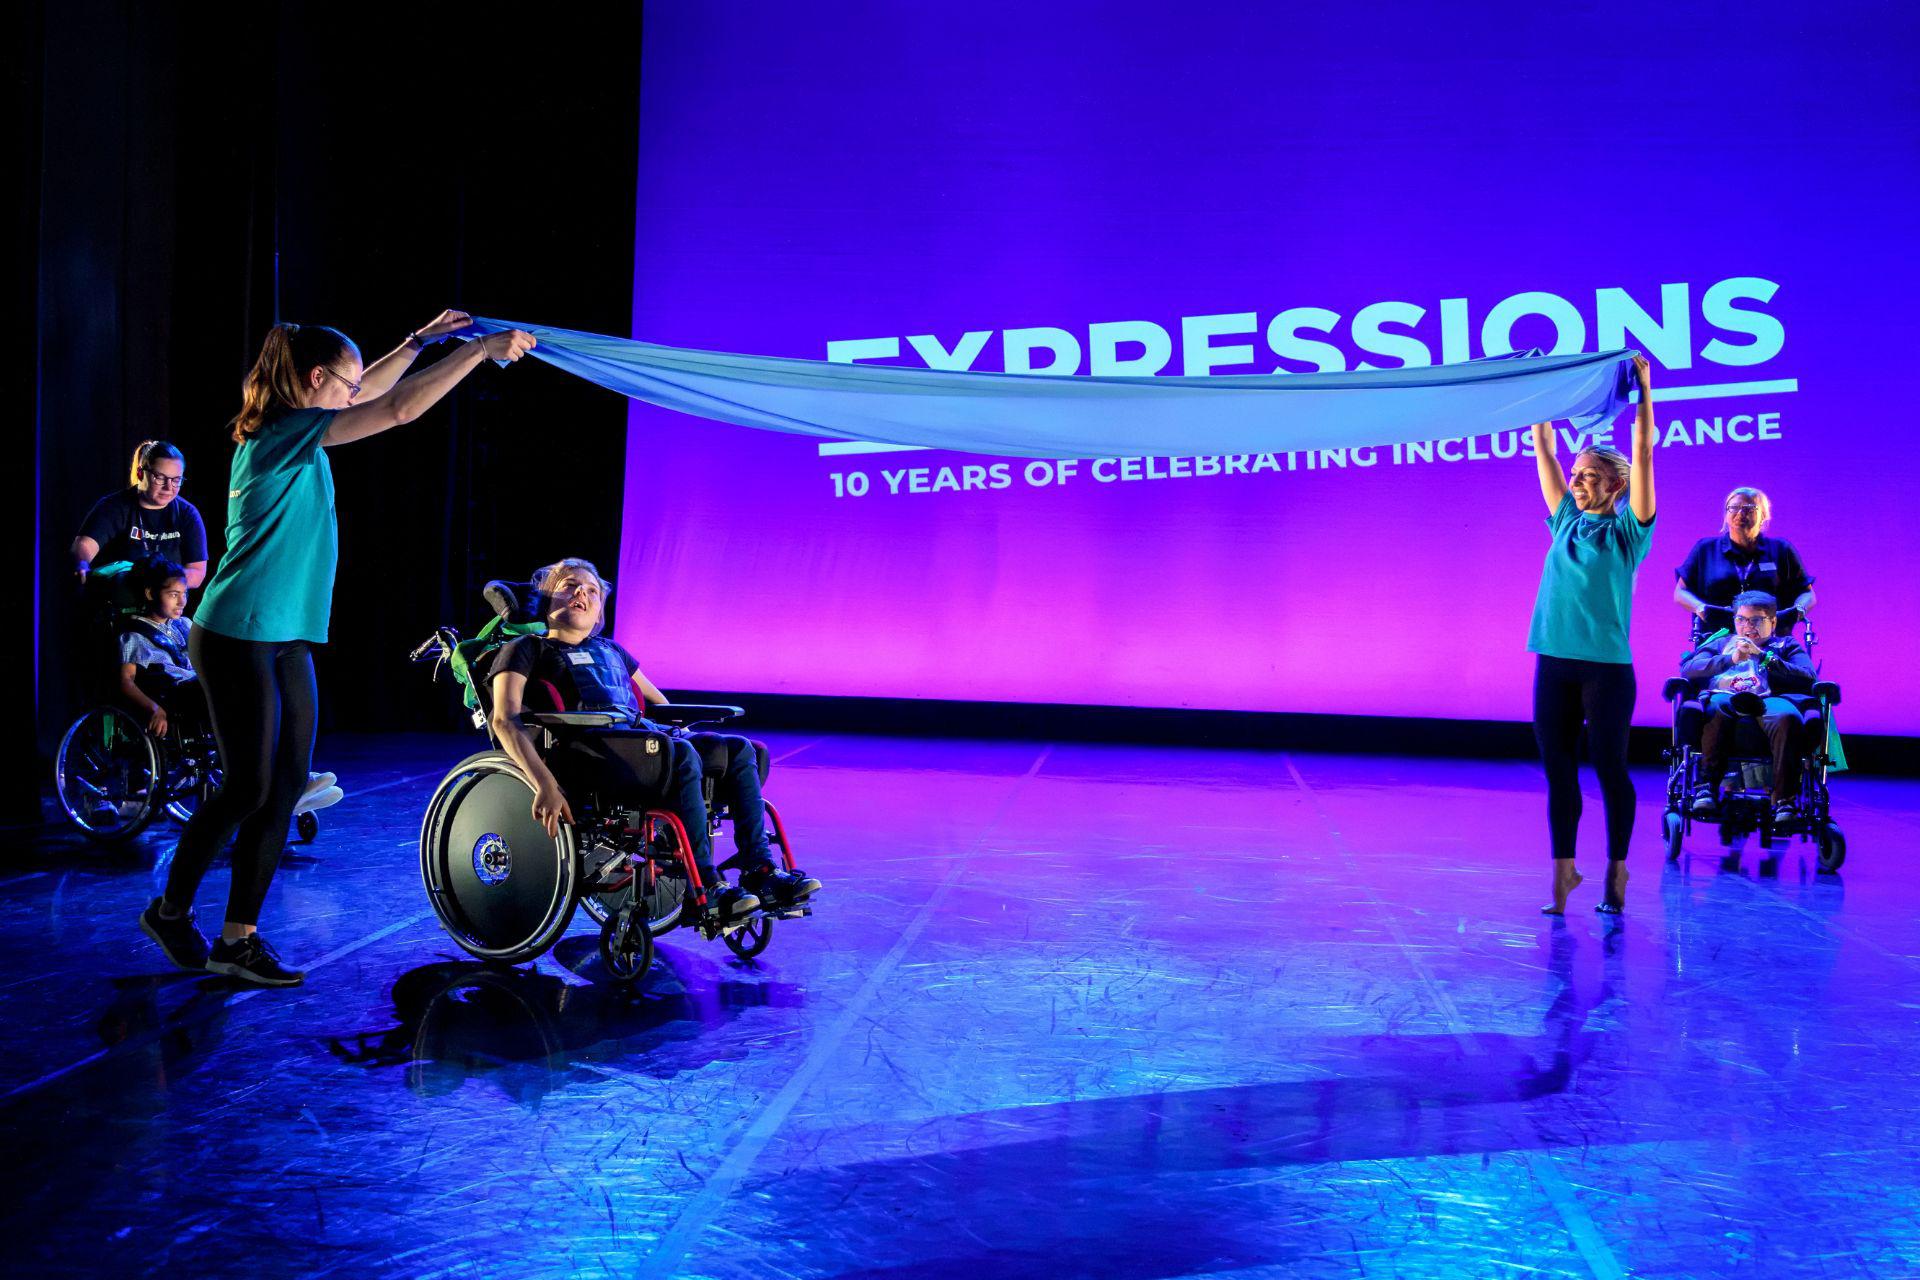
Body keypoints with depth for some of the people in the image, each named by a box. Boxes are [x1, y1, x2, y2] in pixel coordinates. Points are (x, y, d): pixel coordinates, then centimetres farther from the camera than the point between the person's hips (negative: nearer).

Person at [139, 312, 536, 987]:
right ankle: (169, 910, 20)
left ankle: (239, 938, 12)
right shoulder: (286, 432, -15)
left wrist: (424, 338, 27)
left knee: (286, 787, 6)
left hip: (286, 641, 9)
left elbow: (370, 392, 28)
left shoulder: (294, 430, 12)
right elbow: (398, 408, -21)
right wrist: (481, 349, -17)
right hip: (237, 639, -9)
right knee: (248, 787, -2)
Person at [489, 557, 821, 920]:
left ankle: (759, 870, -17)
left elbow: (659, 702, 39)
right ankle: (703, 889, -31)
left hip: (641, 736, 7)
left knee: (739, 750, -13)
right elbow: (505, 719, -4)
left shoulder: (611, 651, 33)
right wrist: (544, 785, -21)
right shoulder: (527, 649, 13)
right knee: (681, 755, -33)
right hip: (584, 747, -7)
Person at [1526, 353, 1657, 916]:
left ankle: (1617, 867, 16)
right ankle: (1563, 868, 15)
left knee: (1610, 768, 3)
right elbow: (1543, 450, 12)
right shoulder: (1566, 522, 11)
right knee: (1558, 770, 6)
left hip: (1606, 667, -4)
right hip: (1553, 663, 4)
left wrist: (1644, 388, -11)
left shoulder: (1629, 531, 0)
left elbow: (1642, 456, -8)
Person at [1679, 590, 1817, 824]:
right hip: (1725, 697, 0)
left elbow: (1809, 680, 10)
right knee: (1712, 708, -39)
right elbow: (1687, 670, 14)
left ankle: (1784, 800, -36)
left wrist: (1762, 656, 3)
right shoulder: (1721, 642, 35)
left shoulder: (1786, 645, 32)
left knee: (1787, 717, -38)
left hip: (1771, 699, 0)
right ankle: (1707, 787, -36)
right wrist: (1730, 659, 0)